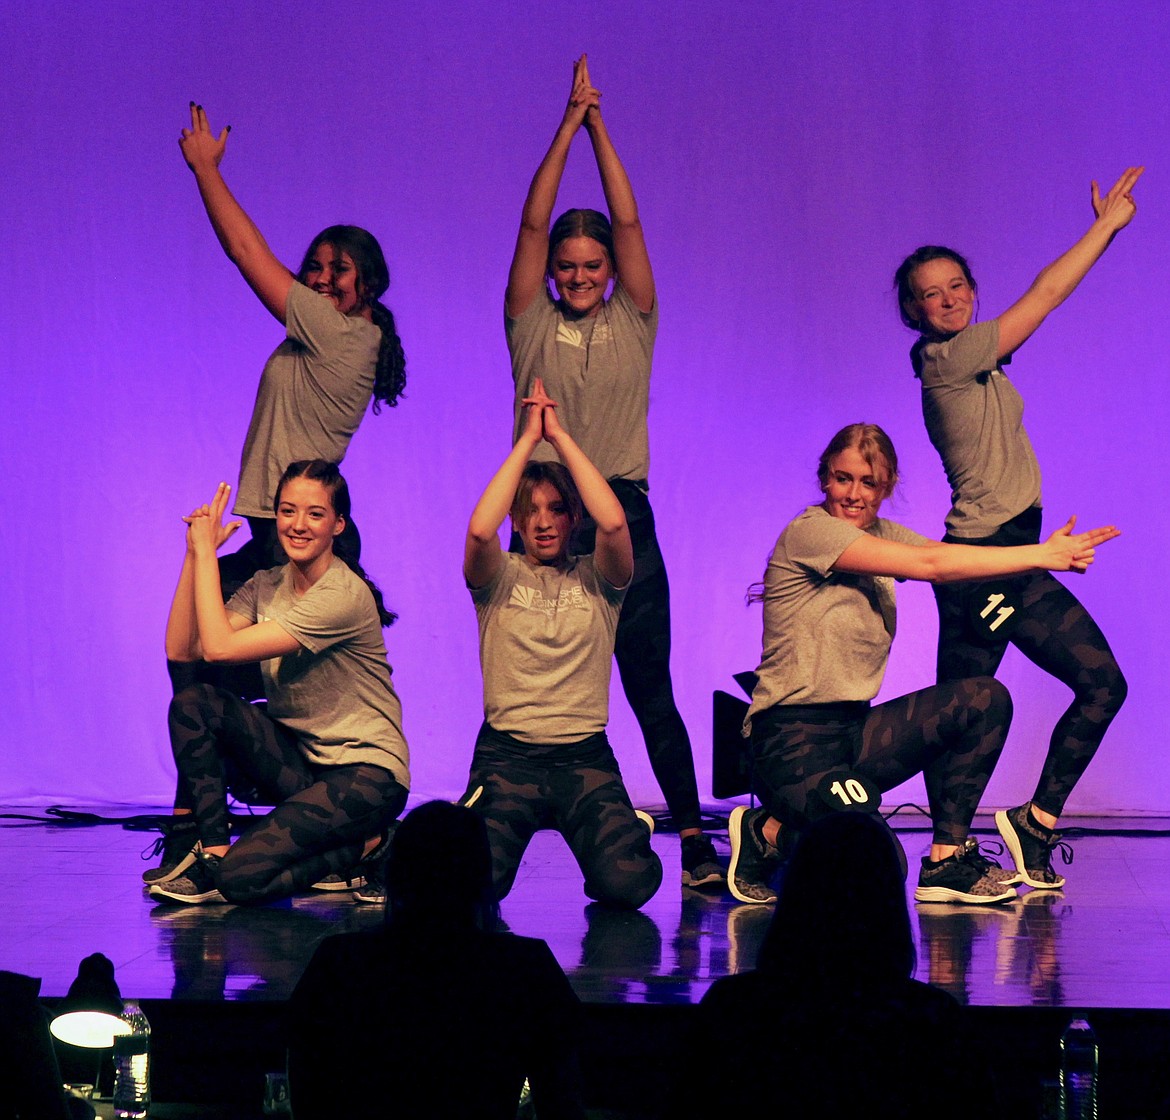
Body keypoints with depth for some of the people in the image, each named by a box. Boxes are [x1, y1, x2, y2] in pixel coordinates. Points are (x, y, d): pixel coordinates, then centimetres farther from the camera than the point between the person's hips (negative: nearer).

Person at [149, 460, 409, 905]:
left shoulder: (345, 595, -19)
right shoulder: (267, 585, 5)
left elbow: (221, 647, -24)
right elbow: (181, 649, -7)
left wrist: (207, 552, -18)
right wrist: (195, 554, -10)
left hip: (365, 773, -7)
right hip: (299, 758, 7)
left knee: (243, 877, -23)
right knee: (193, 703, -14)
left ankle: (365, 845, 1)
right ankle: (212, 853, -8)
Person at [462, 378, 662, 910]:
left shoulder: (596, 580, 9)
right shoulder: (500, 578, 8)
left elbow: (612, 522, -13)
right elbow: (479, 529, -15)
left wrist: (560, 436, -5)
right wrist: (528, 438, -8)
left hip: (585, 756, 0)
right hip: (507, 754, 0)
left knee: (627, 883, -23)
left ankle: (621, 834, 15)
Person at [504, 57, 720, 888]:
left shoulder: (634, 325, 10)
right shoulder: (532, 325, 9)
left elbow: (628, 222, 3)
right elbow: (532, 225, 1)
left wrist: (601, 127, 4)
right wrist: (569, 125, 0)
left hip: (622, 516, 0)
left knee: (652, 694, 0)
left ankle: (693, 836, 3)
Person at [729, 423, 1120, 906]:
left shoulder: (881, 535, 14)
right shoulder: (809, 531, -12)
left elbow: (948, 557, -4)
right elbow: (930, 565, -20)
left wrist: (1049, 552, -22)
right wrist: (1041, 556, -19)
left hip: (854, 730, 8)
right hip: (795, 740, -8)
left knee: (985, 700, -8)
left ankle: (946, 863, -3)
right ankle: (765, 835, 6)